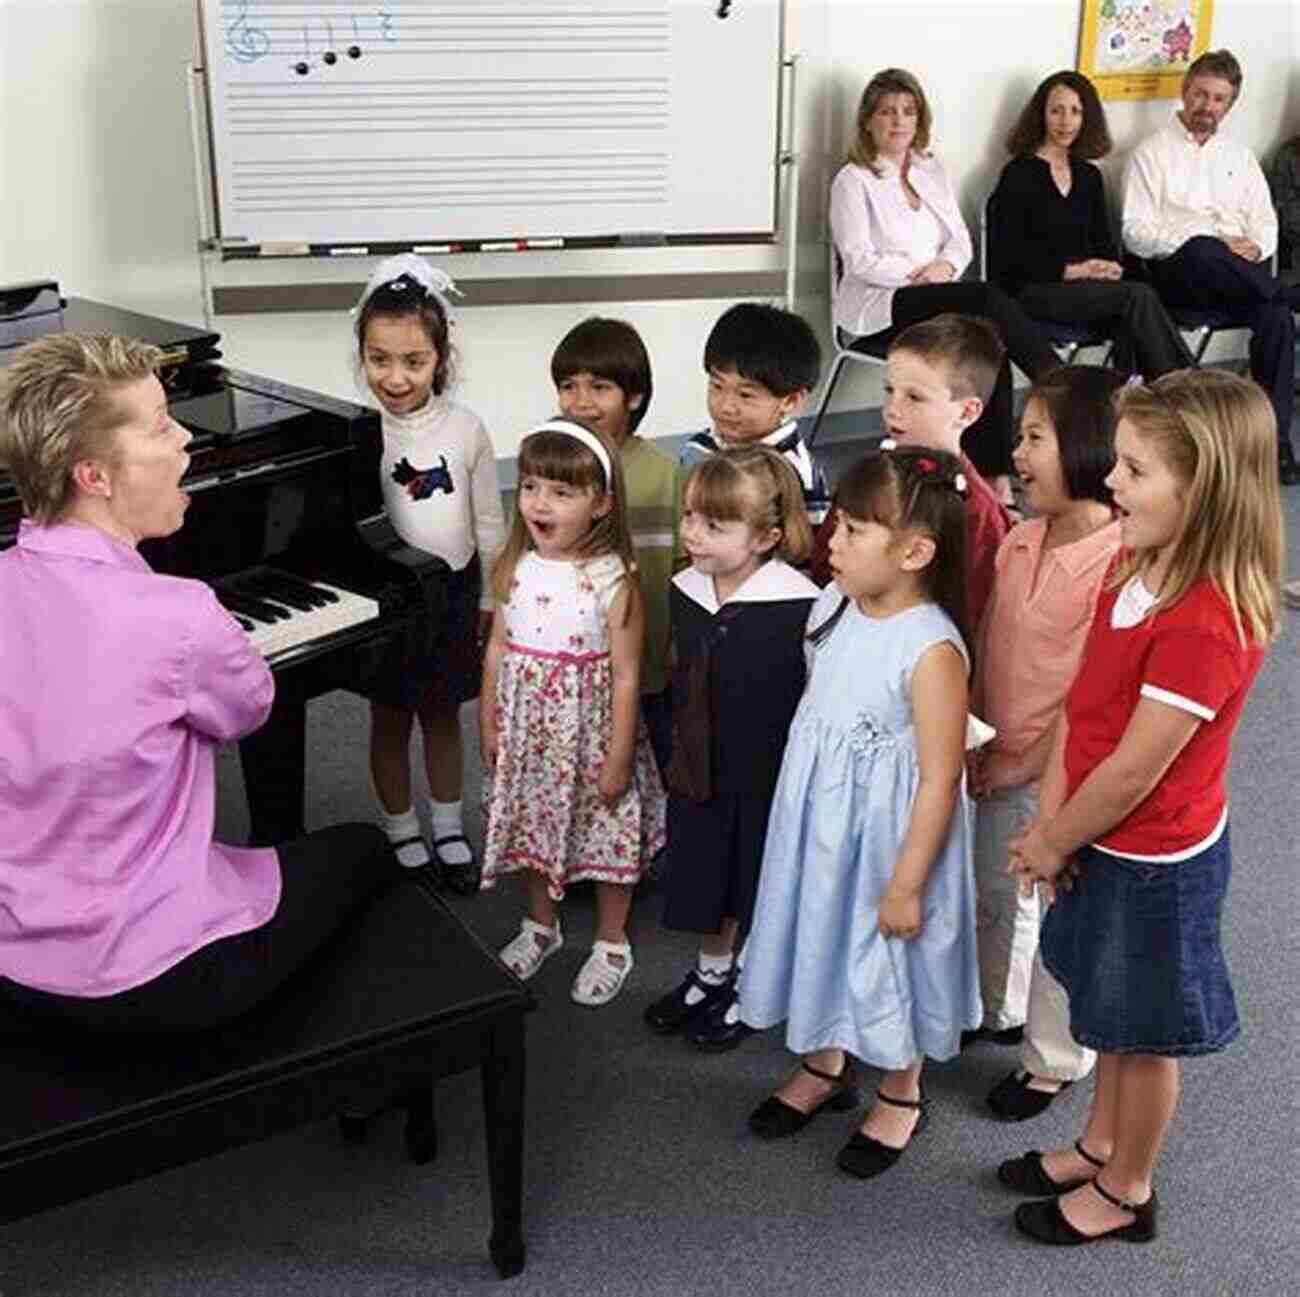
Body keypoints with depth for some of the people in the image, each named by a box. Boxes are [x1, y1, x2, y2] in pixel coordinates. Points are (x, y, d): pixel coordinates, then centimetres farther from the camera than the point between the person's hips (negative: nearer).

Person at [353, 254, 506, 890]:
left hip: (452, 592, 1)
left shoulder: (465, 428, -8)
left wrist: (490, 600, 3)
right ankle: (401, 834, 31)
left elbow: (489, 522, 0)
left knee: (441, 715, 17)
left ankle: (449, 830, 34)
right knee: (389, 719, 13)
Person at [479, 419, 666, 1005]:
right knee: (532, 827, 21)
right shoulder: (515, 569, -5)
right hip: (527, 731, 5)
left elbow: (626, 676, -16)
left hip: (589, 735, -5)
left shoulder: (613, 580, -20)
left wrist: (618, 760, -14)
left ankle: (612, 945, 34)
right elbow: (498, 649, 6)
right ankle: (541, 925, 45)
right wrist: (489, 727, 7)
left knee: (607, 837, 11)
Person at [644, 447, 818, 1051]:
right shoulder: (687, 590, -4)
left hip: (770, 774, -5)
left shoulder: (799, 606, -24)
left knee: (758, 885, 13)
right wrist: (681, 755, 14)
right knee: (707, 877, 21)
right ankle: (711, 971, 45)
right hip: (702, 770, 5)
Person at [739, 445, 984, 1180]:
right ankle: (827, 1066, 47)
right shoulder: (833, 608, -5)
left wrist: (907, 883, -18)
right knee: (823, 934, 22)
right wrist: (798, 807, 15)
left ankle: (902, 1097, 39)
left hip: (887, 836, -7)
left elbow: (940, 780, -22)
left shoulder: (931, 649, -27)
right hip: (819, 824, 7)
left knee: (888, 956, 13)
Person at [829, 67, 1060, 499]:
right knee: (989, 298, -30)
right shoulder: (853, 180, 4)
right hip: (880, 308, -5)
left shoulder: (933, 171, 22)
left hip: (938, 298, 5)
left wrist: (946, 266, -8)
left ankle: (994, 474, -29)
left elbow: (960, 240, 15)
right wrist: (918, 274, -15)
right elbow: (860, 260, -6)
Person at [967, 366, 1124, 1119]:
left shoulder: (1119, 562, -25)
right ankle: (996, 1011, 49)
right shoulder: (1020, 541, -2)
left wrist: (1026, 764, -15)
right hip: (998, 764, 7)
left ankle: (1057, 1061, 32)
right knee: (992, 895, 25)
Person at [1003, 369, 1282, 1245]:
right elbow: (1082, 704, 1)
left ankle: (1125, 1193, 35)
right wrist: (1050, 820, -2)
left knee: (1143, 1032, 14)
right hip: (1110, 843, 8)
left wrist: (1054, 843, -12)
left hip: (1154, 861, -8)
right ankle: (1100, 1147, 47)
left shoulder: (1205, 624, -32)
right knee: (1113, 1014, 26)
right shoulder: (1138, 571, -4)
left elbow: (1134, 770, -26)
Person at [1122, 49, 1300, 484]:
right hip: (1178, 272, -3)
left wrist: (1256, 246, -6)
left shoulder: (1239, 155, 25)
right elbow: (1137, 232, -2)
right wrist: (1213, 246, -14)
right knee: (1203, 251, -40)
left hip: (1241, 276, 3)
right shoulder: (1152, 152, 10)